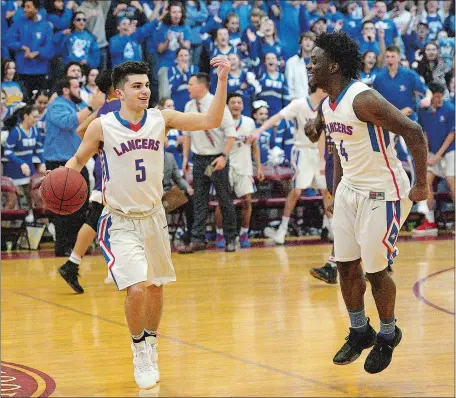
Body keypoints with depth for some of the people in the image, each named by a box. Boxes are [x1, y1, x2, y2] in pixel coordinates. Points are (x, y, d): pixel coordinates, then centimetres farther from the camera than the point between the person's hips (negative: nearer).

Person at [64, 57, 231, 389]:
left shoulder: (162, 119, -6)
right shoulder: (102, 127, -11)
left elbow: (211, 121, -13)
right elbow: (78, 160, 4)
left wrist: (222, 81, -24)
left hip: (153, 216, 4)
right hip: (120, 222, -4)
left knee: (156, 287, 16)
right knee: (137, 289, -18)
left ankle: (151, 343, 41)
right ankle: (139, 351, 7)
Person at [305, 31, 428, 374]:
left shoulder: (363, 99, -24)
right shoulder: (327, 106, 4)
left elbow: (414, 132, -24)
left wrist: (422, 185, -20)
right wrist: (336, 194, 18)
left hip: (382, 193, -8)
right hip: (350, 190, 8)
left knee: (376, 270, 0)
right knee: (346, 266, 10)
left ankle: (388, 336, 21)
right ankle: (360, 332, 27)